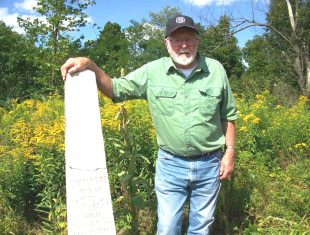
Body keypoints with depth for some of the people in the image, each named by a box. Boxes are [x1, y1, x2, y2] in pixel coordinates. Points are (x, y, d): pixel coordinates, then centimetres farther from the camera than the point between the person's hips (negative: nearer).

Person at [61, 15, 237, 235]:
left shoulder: (216, 70, -3)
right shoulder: (152, 72, -6)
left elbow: (229, 116, 4)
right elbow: (115, 90, -1)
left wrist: (229, 153, 0)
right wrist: (90, 65, -17)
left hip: (209, 163, 1)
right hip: (170, 164, 0)